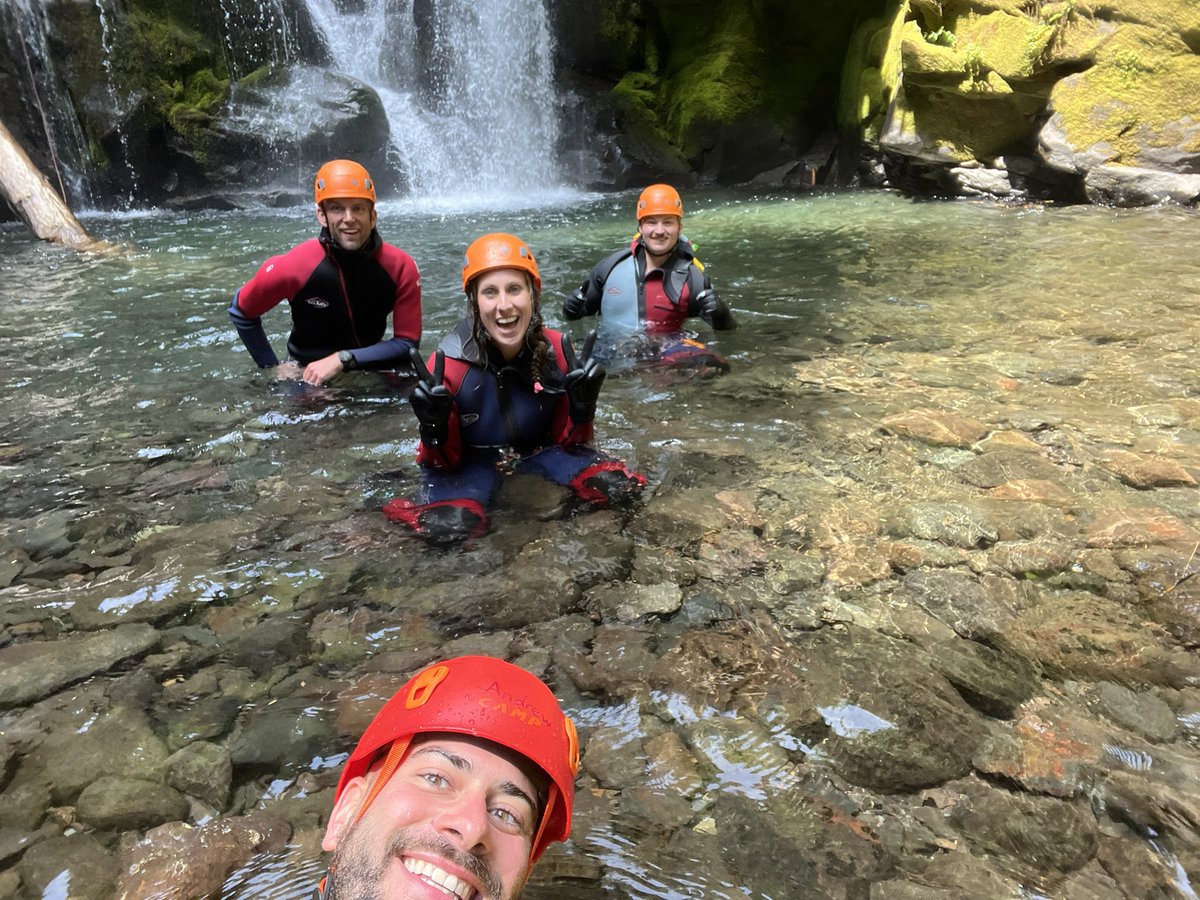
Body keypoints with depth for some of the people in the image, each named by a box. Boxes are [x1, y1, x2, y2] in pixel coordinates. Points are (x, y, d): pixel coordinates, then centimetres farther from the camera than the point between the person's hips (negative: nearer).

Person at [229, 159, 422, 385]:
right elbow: (240, 311, -1)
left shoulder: (400, 267, -16)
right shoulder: (295, 266, -19)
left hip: (370, 369, 2)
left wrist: (343, 359, -22)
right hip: (305, 372, -2)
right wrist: (272, 368, -1)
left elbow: (408, 344, -14)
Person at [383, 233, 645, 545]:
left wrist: (583, 409, -24)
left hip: (538, 448, 4)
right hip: (472, 458, -3)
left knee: (619, 488, -20)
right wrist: (434, 430, -33)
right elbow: (444, 463, -12)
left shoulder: (557, 351, -15)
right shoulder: (450, 364, -22)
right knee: (448, 526, -35)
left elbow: (567, 441, -2)